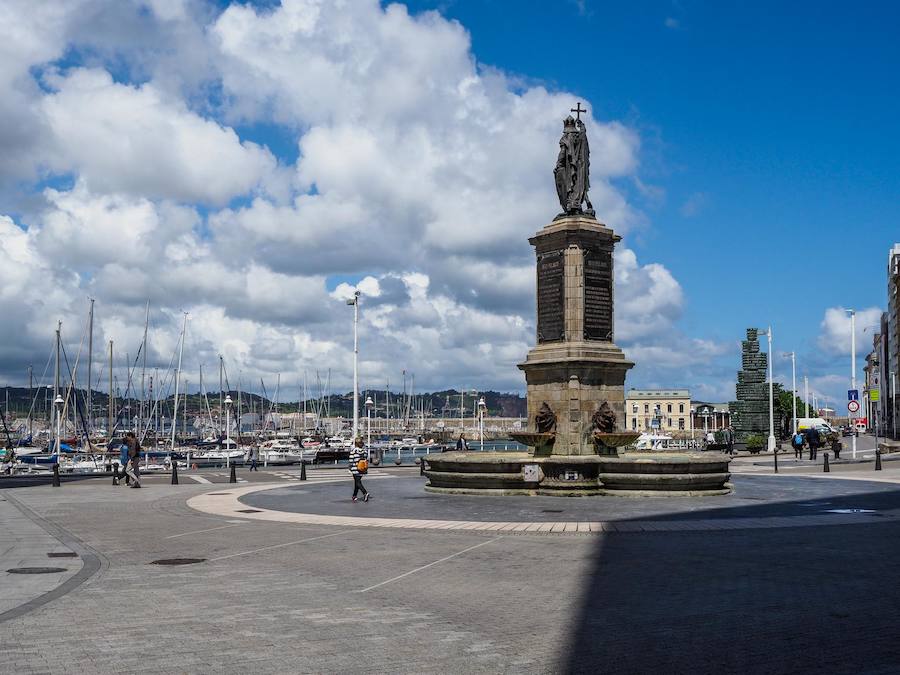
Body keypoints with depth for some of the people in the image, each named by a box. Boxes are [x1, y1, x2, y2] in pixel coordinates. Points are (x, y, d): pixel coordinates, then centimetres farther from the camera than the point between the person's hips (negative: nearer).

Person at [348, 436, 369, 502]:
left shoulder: (353, 451, -11)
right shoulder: (364, 450, 3)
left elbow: (351, 461, -9)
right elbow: (367, 460, 6)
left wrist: (350, 470, -1)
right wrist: (366, 469, 14)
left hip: (355, 470, -5)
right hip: (362, 471, 5)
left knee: (358, 482, -4)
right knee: (357, 482, 18)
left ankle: (365, 493, -24)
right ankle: (354, 496, 24)